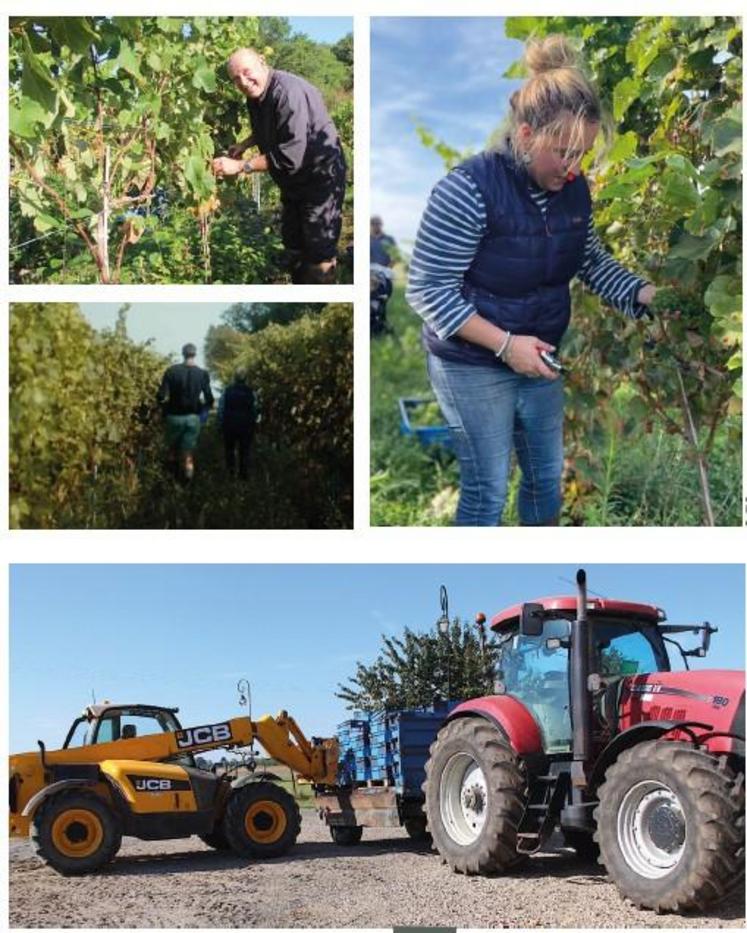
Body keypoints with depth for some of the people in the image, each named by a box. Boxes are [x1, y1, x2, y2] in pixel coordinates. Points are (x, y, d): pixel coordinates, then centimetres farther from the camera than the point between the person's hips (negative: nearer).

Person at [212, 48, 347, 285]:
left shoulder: (288, 92, -31)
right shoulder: (256, 96, -2)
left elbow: (289, 156, -36)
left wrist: (240, 166, -32)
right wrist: (245, 144, 3)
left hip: (321, 178, -10)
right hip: (293, 182, 10)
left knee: (319, 252, -9)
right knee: (292, 240, 22)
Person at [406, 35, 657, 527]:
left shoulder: (573, 188, -5)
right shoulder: (469, 189, -26)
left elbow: (590, 259, 10)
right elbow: (427, 290, -23)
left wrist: (643, 293, -8)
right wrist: (504, 343, -27)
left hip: (539, 358, 7)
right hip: (473, 367, -7)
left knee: (548, 473, 19)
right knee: (488, 489, 3)